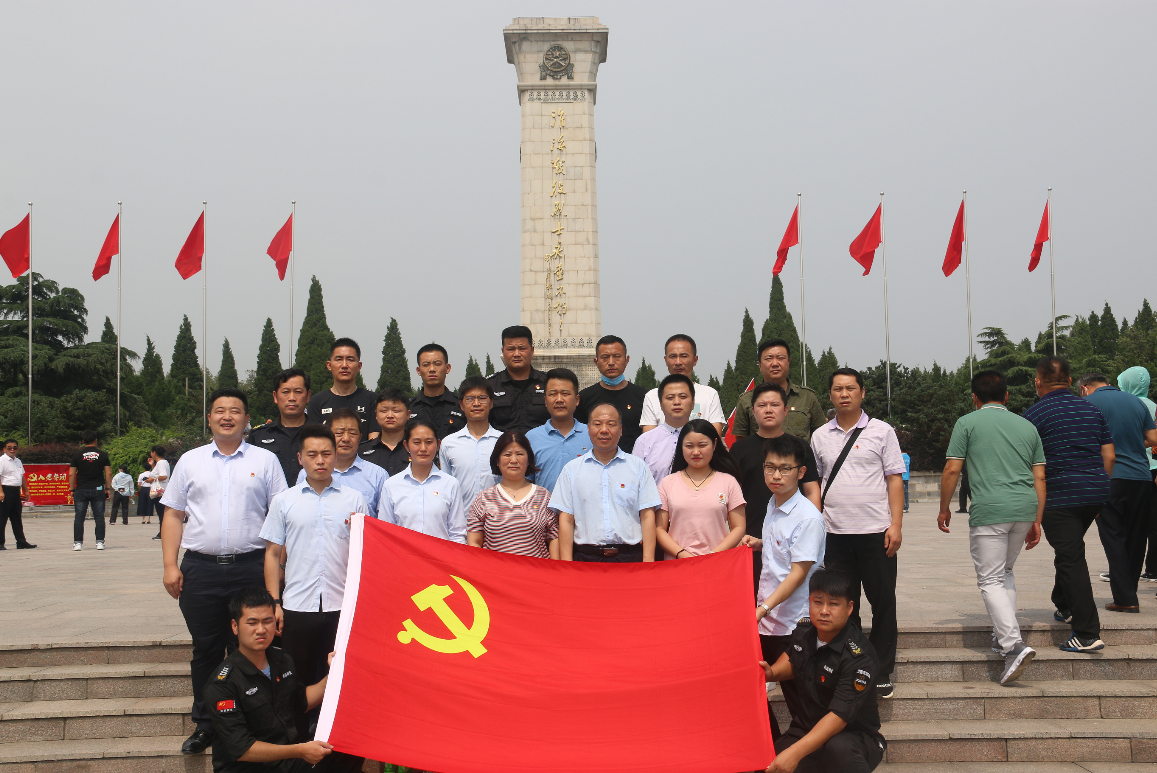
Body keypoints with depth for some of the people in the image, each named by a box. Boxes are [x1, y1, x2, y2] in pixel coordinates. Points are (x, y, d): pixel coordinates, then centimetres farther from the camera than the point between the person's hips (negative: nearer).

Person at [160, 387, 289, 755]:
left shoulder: (265, 461, 6)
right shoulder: (190, 461, 12)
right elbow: (173, 515, 11)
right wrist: (170, 566, 2)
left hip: (251, 568, -2)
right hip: (200, 569, 2)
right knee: (205, 649, 8)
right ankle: (205, 725, 20)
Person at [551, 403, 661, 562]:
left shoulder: (638, 466, 9)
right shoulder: (572, 469, 9)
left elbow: (647, 516, 3)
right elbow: (566, 520, 5)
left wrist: (648, 561, -6)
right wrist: (566, 566, -4)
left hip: (630, 557, 0)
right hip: (585, 557, 0)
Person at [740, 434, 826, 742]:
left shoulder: (808, 516, -15)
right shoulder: (773, 507, 9)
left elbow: (799, 572, -19)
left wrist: (764, 608, -23)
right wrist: (760, 544, 7)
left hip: (793, 623, -8)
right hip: (764, 621, 8)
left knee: (797, 698, 2)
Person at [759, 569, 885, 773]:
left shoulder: (859, 659, -23)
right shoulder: (804, 630, -1)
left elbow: (839, 716, -31)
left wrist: (796, 752, -40)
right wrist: (772, 673, -2)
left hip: (853, 736, -6)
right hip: (806, 731, 6)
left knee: (838, 748, -40)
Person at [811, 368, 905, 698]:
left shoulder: (881, 431, 4)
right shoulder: (820, 436, 10)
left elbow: (894, 479, 2)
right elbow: (815, 483, 14)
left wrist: (896, 525, -6)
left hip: (876, 531, -2)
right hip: (835, 533, 2)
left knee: (883, 603, 3)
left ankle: (881, 672, 14)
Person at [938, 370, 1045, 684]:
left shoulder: (968, 422, 3)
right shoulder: (1027, 426, 17)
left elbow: (952, 470, -2)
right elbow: (1040, 477, 14)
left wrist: (944, 509, 10)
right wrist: (1037, 521, 18)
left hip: (989, 509, -5)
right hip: (1025, 508, 5)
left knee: (990, 580, -2)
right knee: (1005, 571, 24)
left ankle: (1014, 645, -16)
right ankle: (1005, 632, 21)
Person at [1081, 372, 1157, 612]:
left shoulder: (1089, 402, -2)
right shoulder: (1136, 401, 12)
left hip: (1109, 478, -4)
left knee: (1113, 538, 0)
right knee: (1136, 538, 12)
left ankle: (1125, 598, -4)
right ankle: (1129, 594, 18)